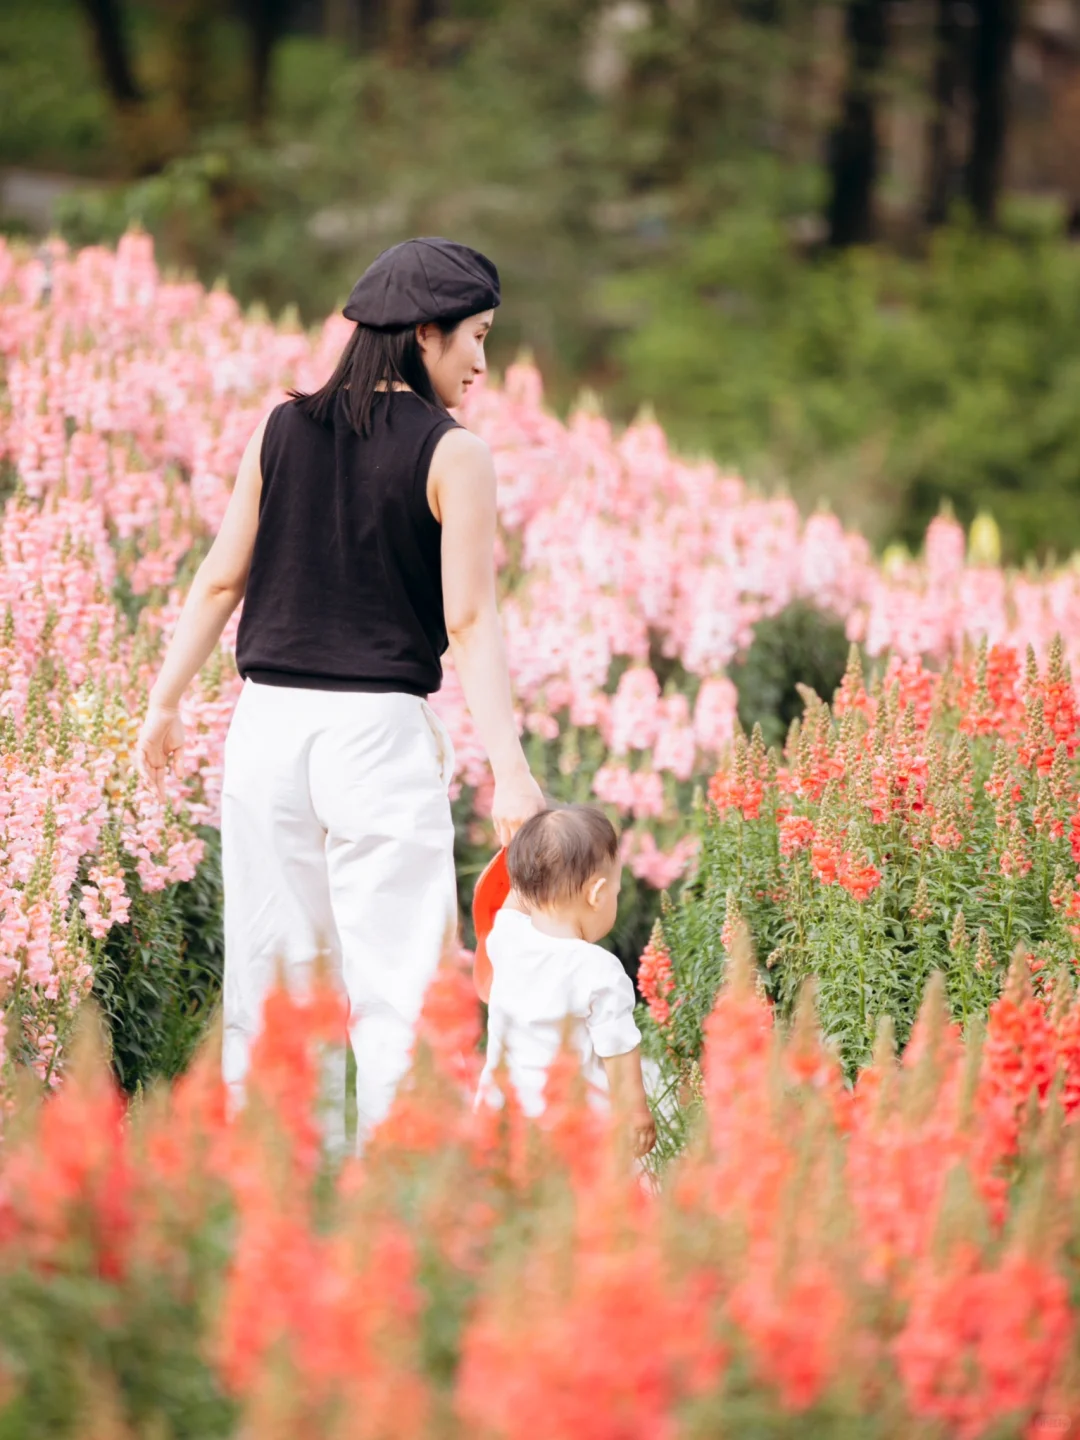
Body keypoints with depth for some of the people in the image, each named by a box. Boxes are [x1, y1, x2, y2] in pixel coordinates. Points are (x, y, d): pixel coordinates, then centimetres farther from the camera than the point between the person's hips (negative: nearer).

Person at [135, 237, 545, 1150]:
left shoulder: (282, 430, 7)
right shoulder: (453, 453, -5)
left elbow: (220, 580, 10)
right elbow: (470, 624, -9)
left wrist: (166, 701, 19)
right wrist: (508, 769, -9)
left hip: (268, 724, 4)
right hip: (380, 730, -4)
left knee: (271, 971, 10)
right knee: (393, 976, -1)